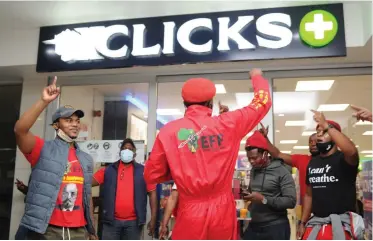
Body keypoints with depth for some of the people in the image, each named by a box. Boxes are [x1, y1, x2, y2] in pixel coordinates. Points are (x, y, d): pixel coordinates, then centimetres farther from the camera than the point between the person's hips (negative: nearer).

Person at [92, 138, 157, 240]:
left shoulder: (143, 171, 3)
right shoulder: (108, 170, 7)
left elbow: (152, 193, 3)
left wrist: (153, 218, -2)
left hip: (133, 222, 0)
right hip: (112, 220, 1)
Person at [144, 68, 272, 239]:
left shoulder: (169, 131, -5)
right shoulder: (228, 123, -3)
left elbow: (151, 175, 2)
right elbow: (262, 102, 12)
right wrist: (257, 77, 30)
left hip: (190, 213, -1)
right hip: (223, 212, 2)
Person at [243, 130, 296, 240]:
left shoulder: (282, 172, -13)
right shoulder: (253, 171, 9)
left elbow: (291, 201, -19)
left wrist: (264, 199, -24)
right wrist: (248, 195, 0)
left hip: (276, 227, -6)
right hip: (254, 226, 7)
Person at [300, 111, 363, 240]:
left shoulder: (343, 158, -7)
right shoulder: (312, 163, 11)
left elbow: (352, 151, -33)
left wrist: (327, 125, -29)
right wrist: (303, 222, 14)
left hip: (340, 222, -6)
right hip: (315, 222, 6)